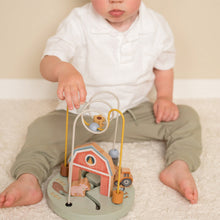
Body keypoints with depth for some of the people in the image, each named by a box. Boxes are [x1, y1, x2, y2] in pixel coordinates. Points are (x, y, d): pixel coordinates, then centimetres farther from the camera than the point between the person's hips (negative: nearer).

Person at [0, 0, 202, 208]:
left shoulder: (156, 25, -8)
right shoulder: (78, 22, -18)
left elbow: (164, 66, 10)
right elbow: (47, 63, -30)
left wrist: (164, 97, -8)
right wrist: (63, 70, -54)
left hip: (135, 110, 2)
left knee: (186, 118, -11)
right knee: (43, 129, -24)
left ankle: (179, 167, -25)